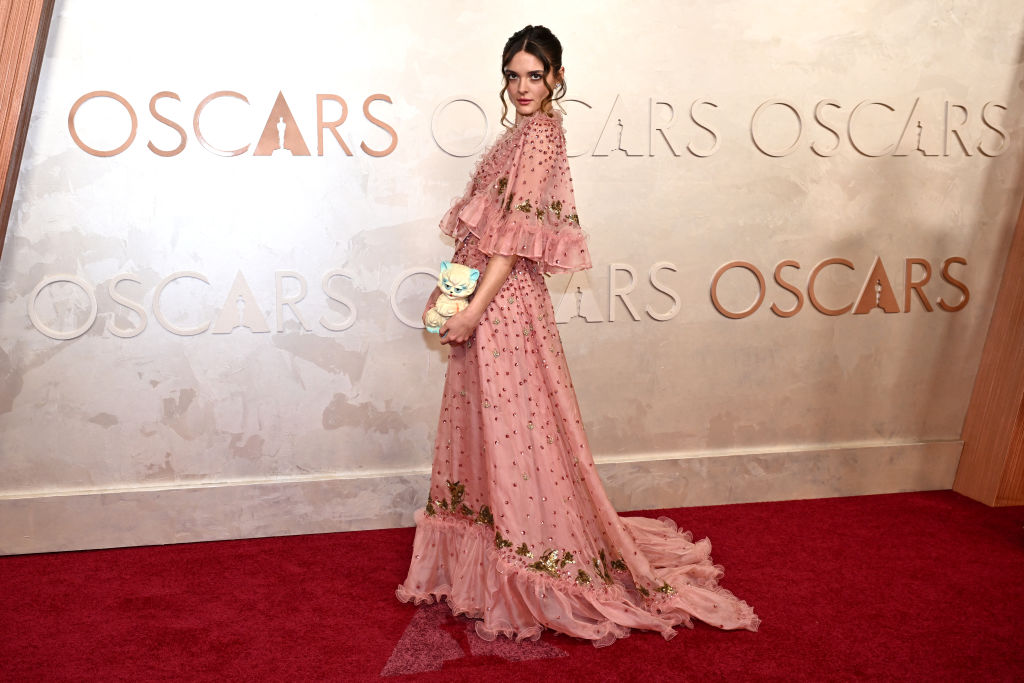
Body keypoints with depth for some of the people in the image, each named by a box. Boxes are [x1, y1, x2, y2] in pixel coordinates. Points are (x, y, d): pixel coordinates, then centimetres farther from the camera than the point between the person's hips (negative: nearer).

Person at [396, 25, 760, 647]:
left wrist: (474, 309, -20)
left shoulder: (540, 135, -12)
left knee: (512, 432, -2)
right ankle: (484, 567, 29)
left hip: (505, 303, -10)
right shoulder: (522, 133, 16)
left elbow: (517, 237, -19)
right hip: (485, 298, 10)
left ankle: (530, 585, 10)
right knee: (486, 431, 15)